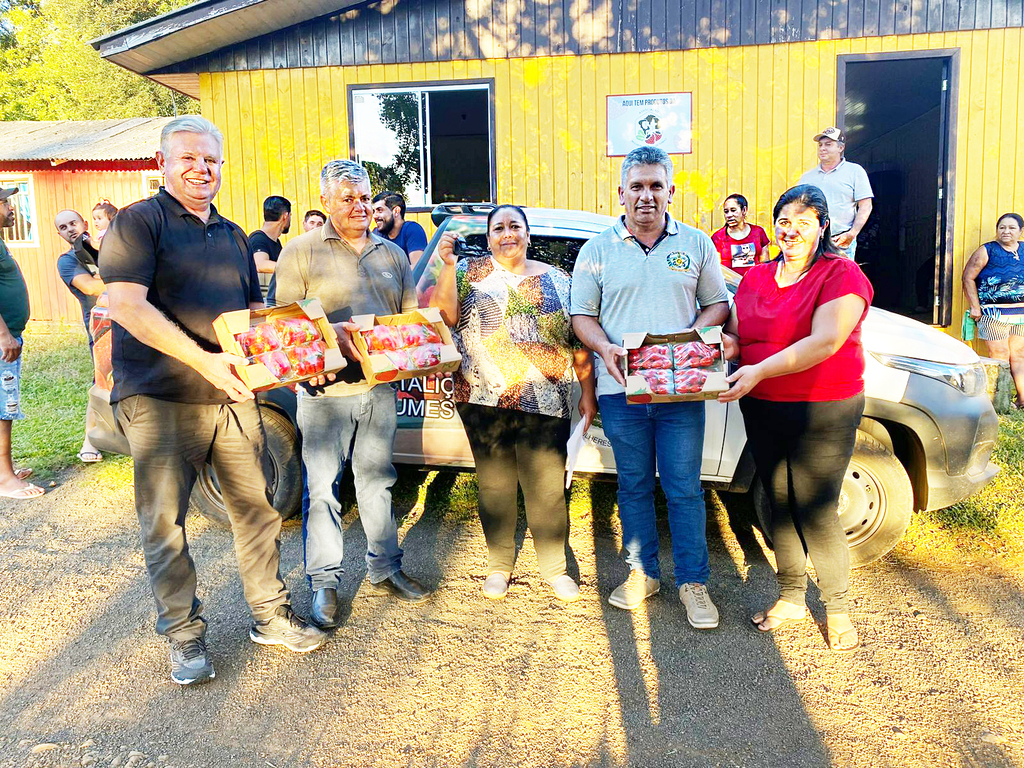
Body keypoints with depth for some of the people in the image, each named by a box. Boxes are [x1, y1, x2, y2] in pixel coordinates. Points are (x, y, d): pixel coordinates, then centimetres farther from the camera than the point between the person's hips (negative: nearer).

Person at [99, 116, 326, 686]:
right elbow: (128, 306, -16)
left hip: (232, 396, 6)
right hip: (159, 401, -5)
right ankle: (185, 635, 19)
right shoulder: (138, 222, -3)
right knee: (165, 522, 3)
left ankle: (271, 616, 24)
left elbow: (255, 313, 23)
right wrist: (203, 360, -24)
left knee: (258, 508, 9)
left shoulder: (234, 236, 17)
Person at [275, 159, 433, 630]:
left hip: (380, 386, 4)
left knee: (377, 481, 14)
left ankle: (385, 569, 27)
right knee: (322, 489, 1)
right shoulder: (302, 252, 2)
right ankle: (323, 582, 14)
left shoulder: (392, 254, 16)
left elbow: (411, 315, 19)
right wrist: (330, 334, -20)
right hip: (325, 389, -4)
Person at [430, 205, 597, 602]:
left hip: (544, 404, 0)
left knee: (547, 488, 4)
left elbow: (579, 342, 11)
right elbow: (444, 315, -8)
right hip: (483, 401, 0)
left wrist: (588, 393, 8)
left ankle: (555, 567, 24)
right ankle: (499, 564, 29)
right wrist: (448, 265, -17)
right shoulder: (470, 271, 8)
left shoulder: (557, 280, 11)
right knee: (494, 484, 11)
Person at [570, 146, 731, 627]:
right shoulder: (597, 250, 7)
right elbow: (581, 314, 6)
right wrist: (605, 347, -13)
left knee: (684, 488, 4)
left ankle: (693, 582, 17)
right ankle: (642, 573, 26)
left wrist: (695, 335, -10)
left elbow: (718, 303, 11)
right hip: (621, 389, 1)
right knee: (634, 487, 11)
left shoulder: (696, 245, 9)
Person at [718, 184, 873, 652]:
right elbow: (736, 334, 16)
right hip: (762, 411, 6)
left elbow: (825, 342, -21)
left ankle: (836, 607, 22)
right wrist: (727, 345, -9)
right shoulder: (756, 278, 11)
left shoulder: (841, 274, -9)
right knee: (779, 506, 14)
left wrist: (760, 370, -27)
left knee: (817, 514, 0)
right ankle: (790, 597, 31)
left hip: (824, 413, -5)